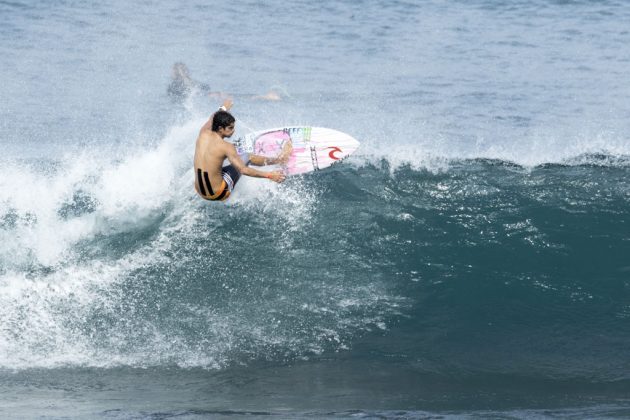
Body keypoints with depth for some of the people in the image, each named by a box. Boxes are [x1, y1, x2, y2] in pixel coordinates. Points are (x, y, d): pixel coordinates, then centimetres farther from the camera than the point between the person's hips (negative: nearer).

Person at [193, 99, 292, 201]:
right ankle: (278, 160, 31)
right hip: (217, 195, -6)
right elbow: (243, 170, -22)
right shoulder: (226, 147, -20)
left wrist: (223, 108, 42)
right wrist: (269, 175, -20)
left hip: (200, 192, 6)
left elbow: (211, 120, 22)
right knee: (246, 157, 11)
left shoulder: (203, 134, -3)